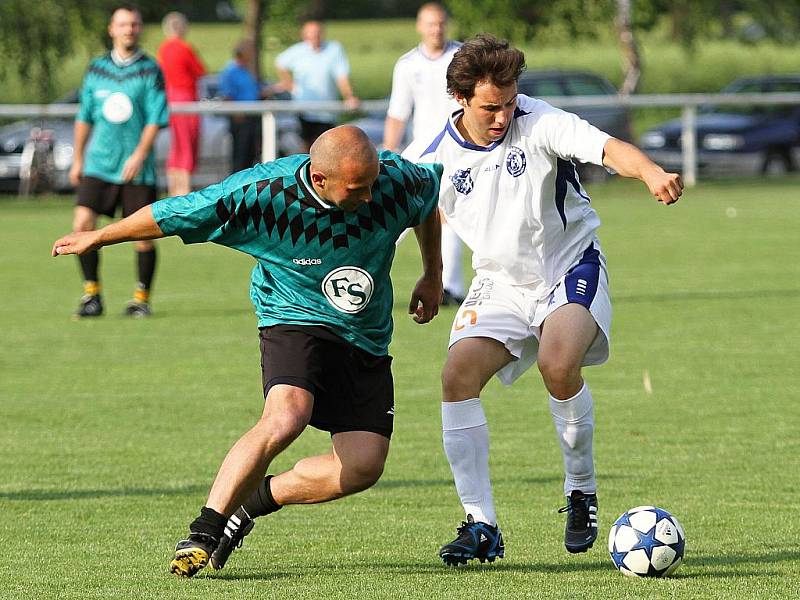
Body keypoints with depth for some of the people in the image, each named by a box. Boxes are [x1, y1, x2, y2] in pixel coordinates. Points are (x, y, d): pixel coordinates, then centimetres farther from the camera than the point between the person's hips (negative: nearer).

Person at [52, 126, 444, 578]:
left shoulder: (395, 180, -16)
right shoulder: (262, 194, -24)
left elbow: (432, 191, 10)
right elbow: (170, 216, -12)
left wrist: (433, 275, 18)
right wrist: (97, 239, 0)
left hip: (367, 338, 4)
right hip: (294, 320, -4)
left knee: (364, 466, -10)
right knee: (286, 419, -33)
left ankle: (251, 502, 11)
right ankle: (203, 533, -20)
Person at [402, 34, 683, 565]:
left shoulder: (540, 125, -18)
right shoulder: (434, 158, -9)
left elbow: (609, 148, -33)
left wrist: (653, 173, -54)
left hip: (571, 268, -3)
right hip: (501, 283, 3)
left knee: (559, 365, -31)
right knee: (458, 376, -19)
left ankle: (582, 493, -7)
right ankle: (482, 527, -11)